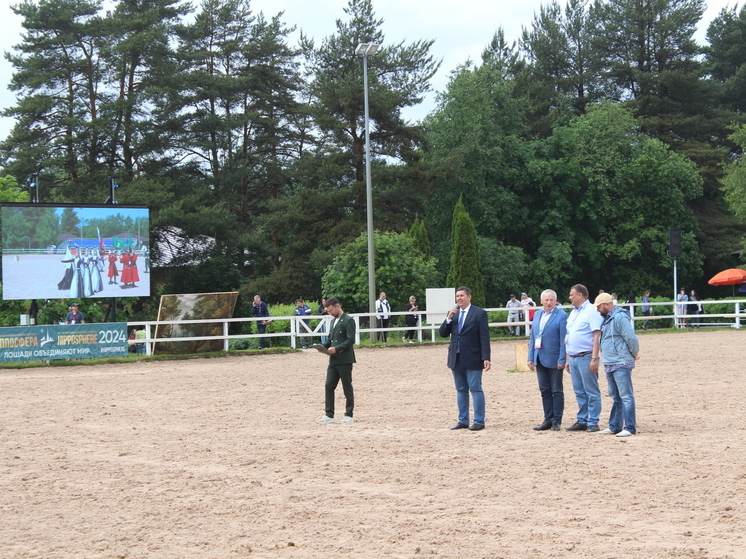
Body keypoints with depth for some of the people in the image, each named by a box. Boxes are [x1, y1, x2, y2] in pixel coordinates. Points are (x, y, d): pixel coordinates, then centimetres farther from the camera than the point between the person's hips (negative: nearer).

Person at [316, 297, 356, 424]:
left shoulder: (348, 321, -10)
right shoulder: (333, 321, 17)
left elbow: (350, 340, -16)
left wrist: (336, 349, -23)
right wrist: (324, 346, 4)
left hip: (344, 360, -8)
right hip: (333, 360, 8)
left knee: (347, 388, 1)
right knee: (329, 386, 3)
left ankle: (349, 415, 8)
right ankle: (329, 415, 7)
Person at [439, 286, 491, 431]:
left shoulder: (479, 313, -5)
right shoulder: (453, 313, 11)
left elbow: (484, 337, -9)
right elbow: (443, 333, 7)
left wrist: (486, 358, -15)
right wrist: (449, 318, -9)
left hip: (472, 358, -6)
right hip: (456, 358, 6)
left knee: (476, 390, -3)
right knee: (461, 390, 11)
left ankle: (479, 422, 1)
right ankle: (463, 421, 16)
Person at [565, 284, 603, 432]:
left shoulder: (592, 311, -8)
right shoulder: (573, 313, 18)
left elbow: (597, 335, -14)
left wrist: (594, 359, -20)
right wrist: (568, 359, 18)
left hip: (585, 357, -8)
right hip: (573, 357, 8)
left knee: (591, 392, -3)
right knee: (579, 392, 11)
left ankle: (593, 422, 0)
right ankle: (582, 421, 17)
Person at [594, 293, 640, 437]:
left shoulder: (620, 317, -14)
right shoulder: (606, 319, 16)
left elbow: (631, 338, -17)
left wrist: (634, 354, -3)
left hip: (621, 364, -10)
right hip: (609, 364, 10)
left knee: (626, 396, -7)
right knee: (615, 398, 15)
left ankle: (630, 428, -6)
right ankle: (614, 426, 21)